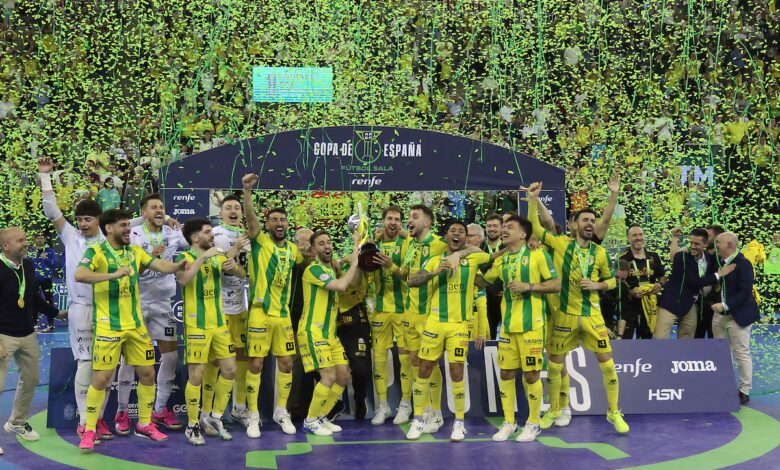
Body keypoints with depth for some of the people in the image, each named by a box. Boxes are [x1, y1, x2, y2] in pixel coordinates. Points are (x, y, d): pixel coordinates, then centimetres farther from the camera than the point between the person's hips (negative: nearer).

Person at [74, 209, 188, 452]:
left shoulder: (135, 251, 9)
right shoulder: (96, 252, -9)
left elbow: (161, 265, -1)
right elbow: (79, 275, -25)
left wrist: (179, 265, -21)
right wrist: (113, 274, -33)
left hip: (136, 325, 6)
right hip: (109, 327, -6)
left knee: (148, 373, 9)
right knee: (101, 378, -3)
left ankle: (144, 424, 25)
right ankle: (89, 431, 11)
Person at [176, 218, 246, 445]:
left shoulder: (217, 257, 11)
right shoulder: (185, 257, -8)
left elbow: (242, 274, 11)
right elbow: (183, 279, -28)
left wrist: (234, 265, -10)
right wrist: (203, 257, -28)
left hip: (219, 323, 6)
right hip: (196, 325, -6)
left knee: (230, 370, 7)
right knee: (196, 375, -3)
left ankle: (214, 417, 22)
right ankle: (192, 426, 11)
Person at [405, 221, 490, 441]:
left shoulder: (473, 259, 6)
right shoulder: (435, 260, 6)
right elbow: (412, 281, -6)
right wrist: (435, 272, -20)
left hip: (460, 324, -1)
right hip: (435, 322, 1)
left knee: (456, 371, -1)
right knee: (425, 368, 4)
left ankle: (459, 422, 11)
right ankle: (418, 419, 15)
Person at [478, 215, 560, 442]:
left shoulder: (538, 255, -4)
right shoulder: (500, 261, 12)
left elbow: (556, 285, -7)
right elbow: (484, 281, 24)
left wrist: (528, 286, -16)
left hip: (531, 324, -5)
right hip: (507, 325, 5)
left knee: (531, 374, 1)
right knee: (506, 373, 7)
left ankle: (533, 424, 16)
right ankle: (508, 423, 19)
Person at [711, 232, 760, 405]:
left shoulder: (743, 263, -15)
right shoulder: (719, 261, 7)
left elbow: (745, 291, -20)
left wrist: (726, 306, -25)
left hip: (738, 315, -8)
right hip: (719, 314, 8)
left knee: (742, 353, -1)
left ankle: (744, 392, 7)